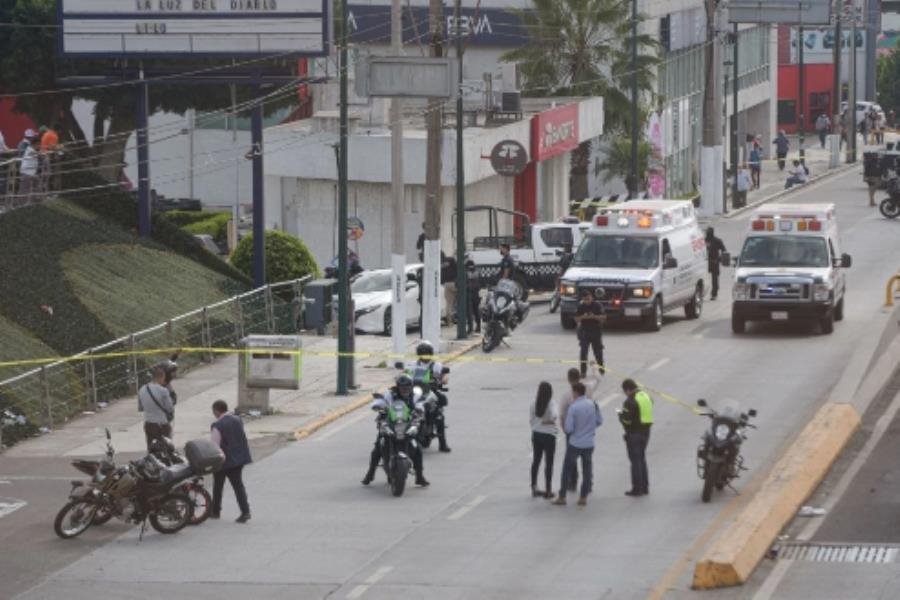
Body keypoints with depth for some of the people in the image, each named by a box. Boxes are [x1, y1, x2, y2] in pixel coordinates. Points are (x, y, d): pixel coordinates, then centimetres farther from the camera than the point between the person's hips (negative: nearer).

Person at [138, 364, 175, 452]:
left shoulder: (142, 390, -1)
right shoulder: (163, 391, -19)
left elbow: (140, 408, 11)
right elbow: (170, 409, -12)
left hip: (148, 425, 6)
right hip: (162, 425, -5)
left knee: (150, 449, 13)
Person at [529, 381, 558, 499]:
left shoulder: (534, 404, -4)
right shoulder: (551, 403, -16)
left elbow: (531, 420, 3)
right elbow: (554, 416, -33)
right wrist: (549, 421, -13)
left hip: (536, 435, 4)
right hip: (549, 435, -4)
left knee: (536, 461, 15)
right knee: (549, 462, 5)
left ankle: (534, 489, 21)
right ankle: (548, 490, 8)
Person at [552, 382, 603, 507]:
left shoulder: (573, 407, -18)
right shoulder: (593, 404, -5)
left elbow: (569, 428, -15)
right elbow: (599, 421, 4)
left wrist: (564, 426, 6)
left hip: (575, 443, -4)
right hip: (589, 443, 4)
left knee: (567, 469, 9)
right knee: (587, 470, 13)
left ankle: (562, 497, 12)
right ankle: (583, 497, 15)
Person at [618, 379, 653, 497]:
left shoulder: (630, 402, -19)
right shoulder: (647, 397, 7)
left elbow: (626, 420, -21)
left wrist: (620, 415, 1)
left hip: (634, 433, -8)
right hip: (646, 432, 8)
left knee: (635, 460, -1)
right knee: (642, 458, 18)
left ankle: (637, 488, 1)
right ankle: (645, 486, 21)